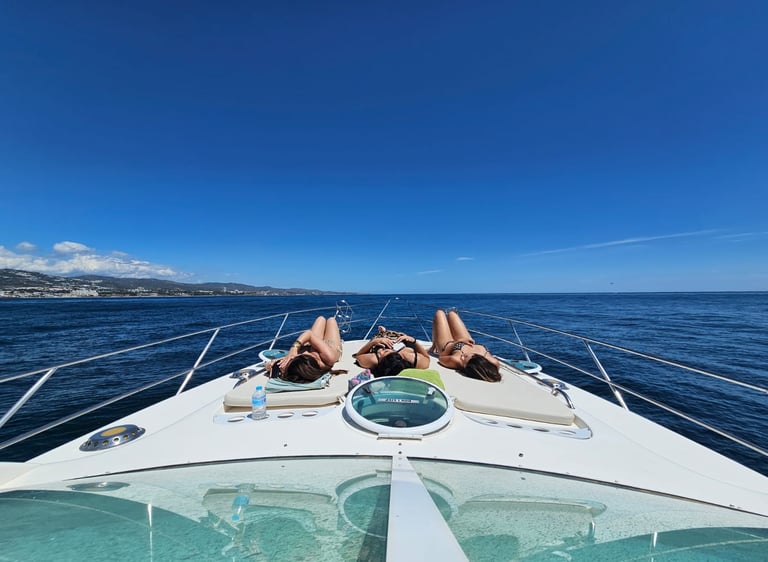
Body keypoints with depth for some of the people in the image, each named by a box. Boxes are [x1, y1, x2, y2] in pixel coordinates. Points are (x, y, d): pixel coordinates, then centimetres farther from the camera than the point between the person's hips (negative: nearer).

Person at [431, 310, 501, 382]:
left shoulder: (456, 361, -50)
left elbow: (441, 357, -31)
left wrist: (456, 342, -38)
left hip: (448, 344, -3)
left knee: (439, 313, 21)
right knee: (451, 313, 26)